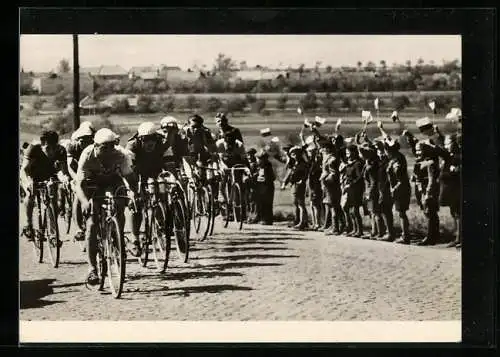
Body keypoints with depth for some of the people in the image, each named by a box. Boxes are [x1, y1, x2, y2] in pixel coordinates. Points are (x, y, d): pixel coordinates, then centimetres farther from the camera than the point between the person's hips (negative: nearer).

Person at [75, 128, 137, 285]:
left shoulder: (120, 156, -27)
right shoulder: (87, 156, -30)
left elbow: (131, 178, -25)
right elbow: (79, 184, -35)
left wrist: (134, 193, -46)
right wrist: (85, 201, -53)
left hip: (112, 183, 2)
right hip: (92, 185, -2)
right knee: (91, 225, -14)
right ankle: (92, 268, -12)